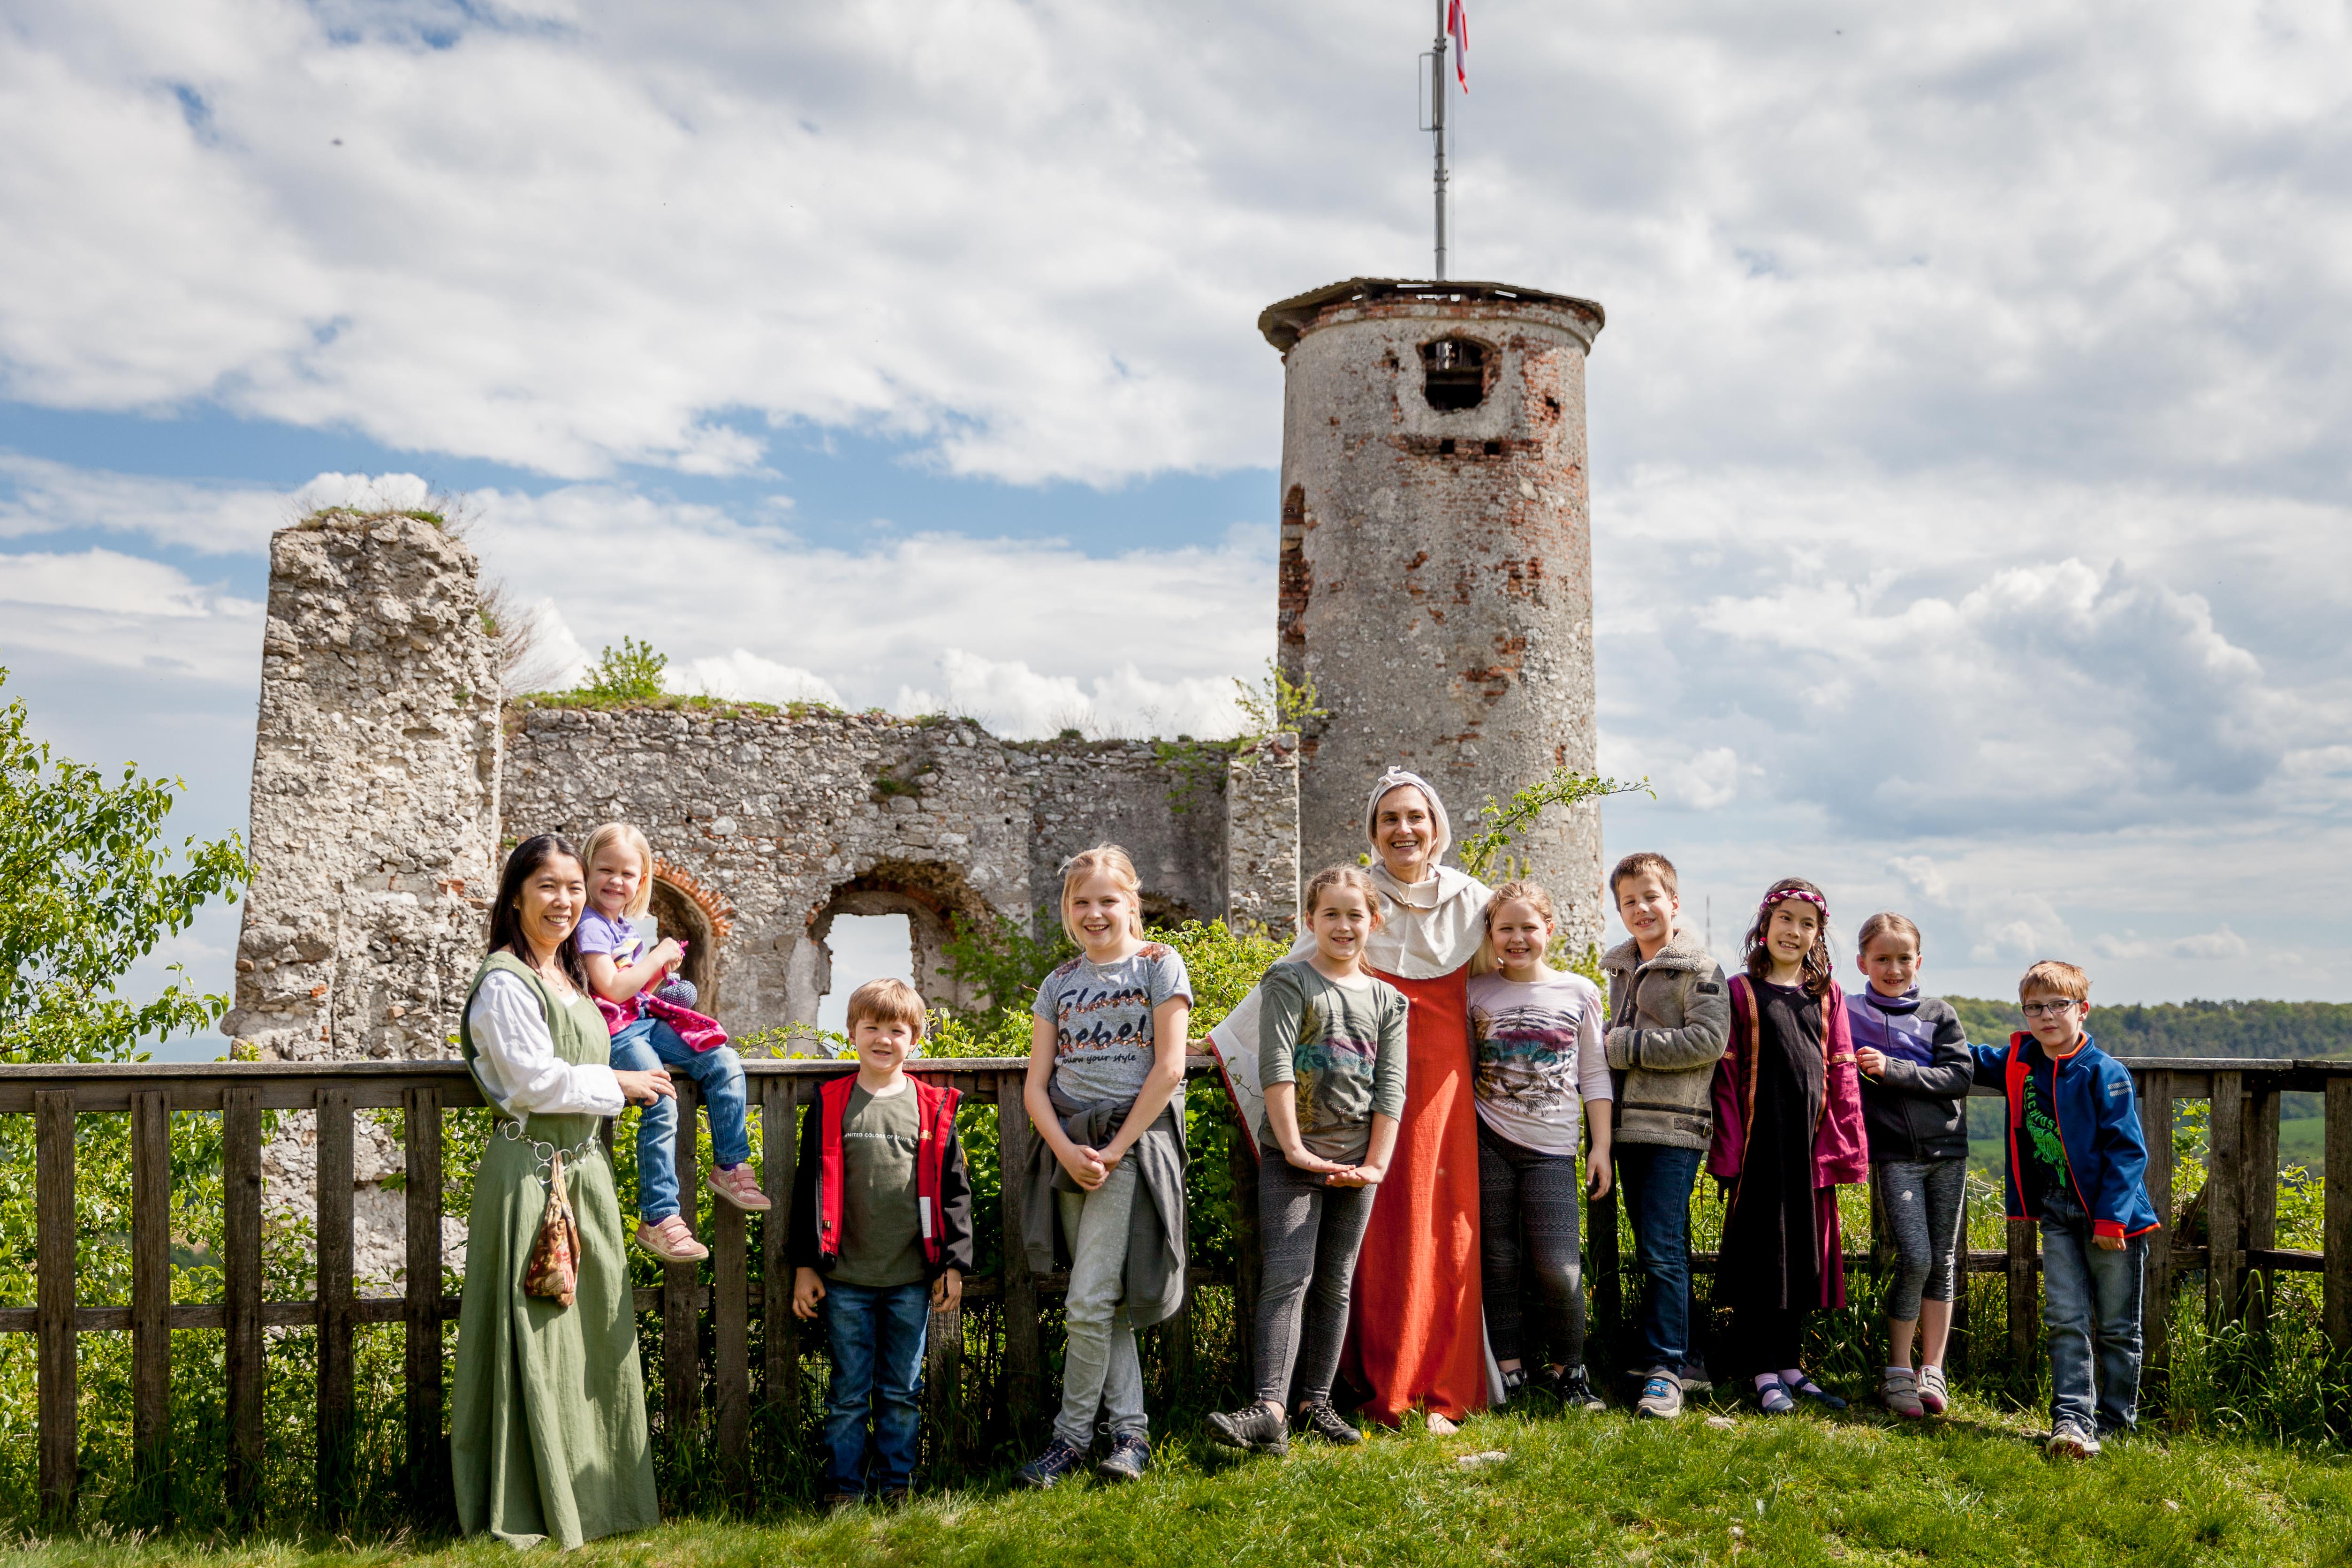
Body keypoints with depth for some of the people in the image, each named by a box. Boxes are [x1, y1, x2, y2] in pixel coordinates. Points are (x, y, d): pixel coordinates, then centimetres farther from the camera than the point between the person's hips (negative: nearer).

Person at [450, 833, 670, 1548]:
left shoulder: (572, 977, 14)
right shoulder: (505, 983, -12)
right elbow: (537, 1082, -17)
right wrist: (620, 1084, -8)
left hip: (586, 1167, 8)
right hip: (531, 1167, -8)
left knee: (595, 1326, 11)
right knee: (534, 1335, -2)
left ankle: (595, 1495, 21)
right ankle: (530, 1507, 8)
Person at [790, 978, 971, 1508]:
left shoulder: (933, 1109, 4)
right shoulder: (829, 1106, 2)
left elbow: (954, 1190, 6)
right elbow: (810, 1188, 4)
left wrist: (954, 1264, 3)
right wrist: (805, 1266, 1)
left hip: (913, 1280, 1)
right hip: (846, 1280, -1)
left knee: (902, 1390, 10)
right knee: (849, 1391, 6)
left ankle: (896, 1481, 22)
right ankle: (843, 1484, 18)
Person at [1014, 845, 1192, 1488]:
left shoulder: (1159, 964, 0)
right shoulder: (1059, 984, 12)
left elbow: (1169, 1068, -7)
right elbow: (1035, 1085, 7)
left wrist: (1114, 1150, -11)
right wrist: (1069, 1151, -10)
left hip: (1134, 1140, -5)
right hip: (1069, 1146, 5)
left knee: (1089, 1302, -10)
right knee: (1105, 1304, 8)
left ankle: (1072, 1435, 4)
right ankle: (1130, 1431, 17)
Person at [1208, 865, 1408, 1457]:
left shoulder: (1388, 1001, 12)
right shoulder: (1289, 982, -1)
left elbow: (1391, 1088, 6)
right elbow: (1275, 1068, -10)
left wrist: (1377, 1164, -4)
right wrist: (1293, 1146, -17)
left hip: (1356, 1162, 4)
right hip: (1294, 1156, -4)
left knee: (1336, 1285, 8)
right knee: (1287, 1278, -12)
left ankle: (1316, 1402, 16)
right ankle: (1271, 1411, -19)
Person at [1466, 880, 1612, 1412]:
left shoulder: (1579, 992, 5)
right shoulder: (1477, 993, 5)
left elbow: (1594, 1074, 8)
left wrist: (1601, 1147, 3)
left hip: (1551, 1148, -1)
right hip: (1488, 1144, 1)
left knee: (1558, 1267, -7)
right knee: (1498, 1261, 5)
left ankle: (1567, 1369, 11)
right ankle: (1508, 1367, 16)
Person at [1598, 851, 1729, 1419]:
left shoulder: (1701, 969, -4)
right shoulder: (1619, 970, 17)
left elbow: (1709, 1040, -16)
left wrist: (1628, 1047, -14)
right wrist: (1613, 1049, 9)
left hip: (1676, 1125, -7)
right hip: (1629, 1124, 7)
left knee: (1662, 1249, -11)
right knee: (1655, 1250, 11)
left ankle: (1665, 1369, -7)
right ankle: (1688, 1359, 20)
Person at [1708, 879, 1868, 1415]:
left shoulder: (1827, 995, 11)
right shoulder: (1741, 992, 0)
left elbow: (1841, 1072, 9)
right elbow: (1727, 1074, -4)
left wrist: (1847, 1144, 3)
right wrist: (1727, 1148, -9)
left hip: (1811, 1141, 4)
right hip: (1762, 1141, -4)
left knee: (1802, 1253, 10)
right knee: (1760, 1250, 1)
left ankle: (1790, 1365, 21)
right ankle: (1763, 1372, 9)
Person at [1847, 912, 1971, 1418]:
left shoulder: (1940, 1014, 6)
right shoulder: (1849, 1014, 3)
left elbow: (1960, 1076, -4)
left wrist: (1892, 1070, -13)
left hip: (1946, 1150, 2)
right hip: (1895, 1154, -2)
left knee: (1943, 1261, 4)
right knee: (1914, 1257, -12)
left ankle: (1932, 1371, 13)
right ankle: (1897, 1373, -1)